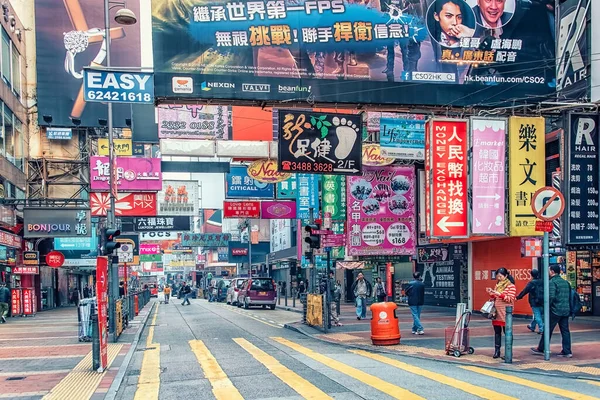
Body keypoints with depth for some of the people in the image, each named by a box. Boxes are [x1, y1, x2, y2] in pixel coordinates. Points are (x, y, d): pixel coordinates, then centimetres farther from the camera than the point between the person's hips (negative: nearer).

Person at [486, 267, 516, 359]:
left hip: (505, 313, -6)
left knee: (507, 332, -1)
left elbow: (510, 299, -14)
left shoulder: (511, 286, -5)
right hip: (496, 312, 6)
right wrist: (491, 294, -1)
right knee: (497, 332, 8)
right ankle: (497, 351, 12)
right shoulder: (497, 285, 14)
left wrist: (500, 294, -22)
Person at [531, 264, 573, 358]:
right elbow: (570, 296, 16)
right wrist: (569, 308, 19)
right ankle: (567, 352, 7)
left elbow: (551, 296, -21)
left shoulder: (552, 282, -11)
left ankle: (541, 349, 13)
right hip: (566, 310, 7)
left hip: (555, 311, -7)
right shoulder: (566, 282, 13)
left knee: (548, 330, 3)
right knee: (565, 331, 8)